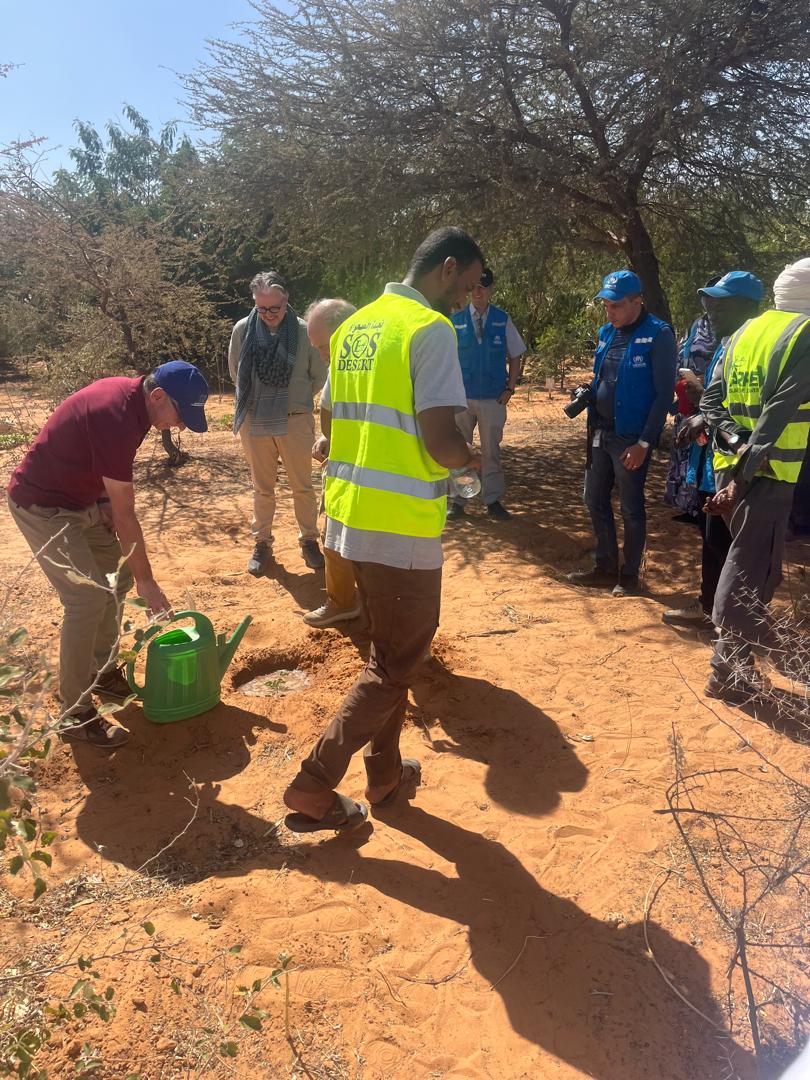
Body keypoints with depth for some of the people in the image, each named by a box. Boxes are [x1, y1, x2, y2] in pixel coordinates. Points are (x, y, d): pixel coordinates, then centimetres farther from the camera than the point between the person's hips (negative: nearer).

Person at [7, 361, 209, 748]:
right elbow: (125, 515, -27)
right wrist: (147, 581, -19)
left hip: (81, 498, 10)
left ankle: (102, 671, 28)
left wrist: (116, 529, -1)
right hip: (42, 507, -10)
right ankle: (75, 713, -4)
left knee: (117, 576, 12)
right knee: (89, 597, -15)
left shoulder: (130, 395, -3)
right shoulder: (116, 417, -31)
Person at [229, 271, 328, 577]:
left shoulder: (304, 332, -10)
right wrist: (259, 400, 12)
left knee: (302, 486, 10)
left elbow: (319, 376, 4)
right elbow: (235, 373, 9)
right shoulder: (242, 330, -6)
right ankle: (262, 543, 26)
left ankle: (309, 540, 26)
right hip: (255, 422, 1)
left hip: (295, 422, -1)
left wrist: (295, 401, 8)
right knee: (262, 488, 13)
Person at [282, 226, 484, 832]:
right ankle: (313, 790, 11)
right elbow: (441, 441, -19)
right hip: (402, 523, -9)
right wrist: (472, 459, 2)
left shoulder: (356, 325, 13)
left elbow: (328, 421, 17)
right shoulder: (431, 329, -13)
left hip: (349, 510, 9)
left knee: (390, 650, 22)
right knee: (397, 663, 6)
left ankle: (385, 774, 34)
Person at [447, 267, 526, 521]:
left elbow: (515, 357, 7)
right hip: (461, 396, 0)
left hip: (493, 398, 1)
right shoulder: (456, 319, 0)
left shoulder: (503, 320, 3)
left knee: (491, 451, 8)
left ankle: (493, 500, 18)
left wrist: (510, 388, -1)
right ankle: (457, 501, 16)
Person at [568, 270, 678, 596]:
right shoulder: (606, 332, 9)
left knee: (631, 508, 4)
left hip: (630, 438, -7)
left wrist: (644, 442, -17)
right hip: (599, 433, 7)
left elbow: (664, 394, -14)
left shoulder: (658, 334, -12)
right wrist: (586, 394, 2)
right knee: (595, 501, 12)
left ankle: (629, 576, 18)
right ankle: (606, 568, 26)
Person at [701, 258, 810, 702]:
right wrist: (744, 474, -17)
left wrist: (737, 445, -4)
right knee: (750, 573, 0)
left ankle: (737, 660, 29)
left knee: (747, 563, 19)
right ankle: (727, 673, 6)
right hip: (768, 474, -7)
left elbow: (711, 399, 6)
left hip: (728, 464, 7)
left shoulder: (746, 331, 13)